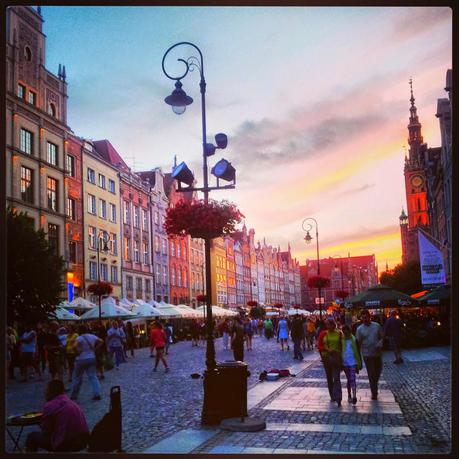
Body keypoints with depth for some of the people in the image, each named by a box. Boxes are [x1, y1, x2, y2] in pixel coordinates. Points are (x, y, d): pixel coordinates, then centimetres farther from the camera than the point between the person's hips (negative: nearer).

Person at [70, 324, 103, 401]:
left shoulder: (79, 338, -14)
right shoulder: (92, 336, 4)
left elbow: (75, 346, -30)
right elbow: (101, 341, 8)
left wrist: (77, 352, -14)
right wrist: (95, 349, 8)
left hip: (81, 359, -4)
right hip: (91, 358, 5)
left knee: (78, 378, 8)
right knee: (93, 376, 5)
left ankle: (74, 395, 19)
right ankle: (97, 394, -5)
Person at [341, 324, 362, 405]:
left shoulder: (354, 339, -5)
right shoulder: (342, 339, 2)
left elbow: (358, 351, 0)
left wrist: (359, 363, 0)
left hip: (353, 362, -3)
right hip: (345, 362, 3)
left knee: (352, 379, -12)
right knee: (349, 380, 13)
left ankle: (354, 396, -19)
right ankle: (349, 396, 22)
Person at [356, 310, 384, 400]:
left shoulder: (377, 326, 0)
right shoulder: (360, 329, -5)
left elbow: (382, 336, 7)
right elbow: (358, 343, -3)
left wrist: (380, 343, -15)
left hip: (377, 353, 3)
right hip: (367, 354, -2)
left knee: (378, 371, 12)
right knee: (371, 374, 0)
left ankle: (374, 386, 37)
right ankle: (374, 393, 10)